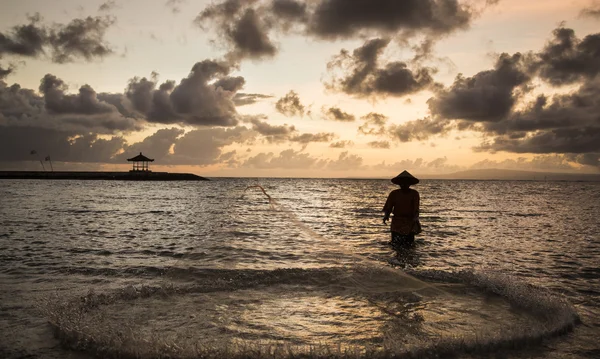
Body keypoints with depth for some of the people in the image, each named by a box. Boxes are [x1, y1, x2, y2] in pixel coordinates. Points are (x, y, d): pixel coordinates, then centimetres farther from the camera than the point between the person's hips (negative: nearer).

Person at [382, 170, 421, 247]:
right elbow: (387, 208, 1)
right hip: (397, 222, 0)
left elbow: (416, 209, -8)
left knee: (409, 245, 0)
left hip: (410, 222, 0)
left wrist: (415, 218, -27)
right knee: (396, 244, -7)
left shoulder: (414, 193, 0)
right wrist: (386, 215, -20)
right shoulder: (394, 193, 3)